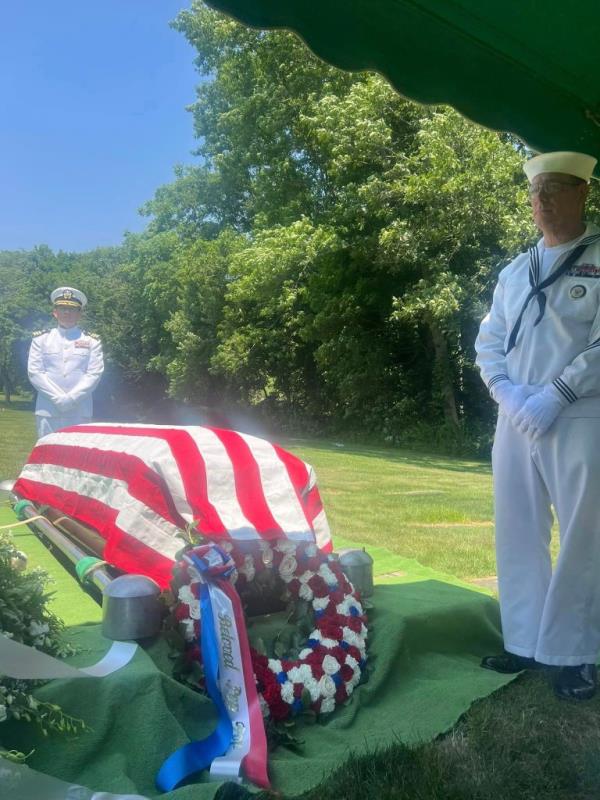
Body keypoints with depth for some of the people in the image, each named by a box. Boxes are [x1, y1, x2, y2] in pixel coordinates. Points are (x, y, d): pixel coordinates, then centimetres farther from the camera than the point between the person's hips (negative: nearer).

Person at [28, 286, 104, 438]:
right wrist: (58, 398, -9)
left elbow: (94, 374, 0)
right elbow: (34, 372, 2)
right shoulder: (41, 339, 10)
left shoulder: (91, 341, 8)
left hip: (80, 412, 0)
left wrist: (71, 398, -12)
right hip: (47, 412, 1)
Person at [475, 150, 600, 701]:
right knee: (518, 536, 9)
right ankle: (525, 643, 20)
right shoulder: (513, 272, 17)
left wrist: (555, 395, -16)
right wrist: (510, 397, -4)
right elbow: (488, 344, 13)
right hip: (515, 422, 6)